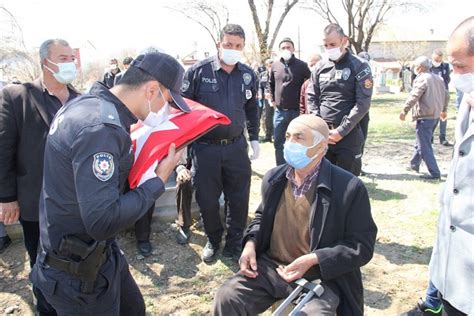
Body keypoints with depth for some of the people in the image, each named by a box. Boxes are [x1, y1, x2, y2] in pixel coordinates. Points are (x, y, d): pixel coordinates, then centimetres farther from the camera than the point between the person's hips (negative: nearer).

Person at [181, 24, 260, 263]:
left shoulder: (248, 75, 5)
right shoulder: (198, 71, -6)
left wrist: (254, 138, 14)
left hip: (237, 146, 3)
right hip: (205, 147, -2)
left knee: (240, 199, 9)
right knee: (207, 200, 8)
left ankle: (234, 243, 31)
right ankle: (213, 241, 33)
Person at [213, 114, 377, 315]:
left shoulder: (349, 188, -14)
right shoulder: (274, 178, 3)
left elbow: (362, 245, -11)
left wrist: (312, 260, -21)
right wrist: (250, 243, -2)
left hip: (319, 277, -4)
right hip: (271, 267, 4)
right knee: (226, 297, -13)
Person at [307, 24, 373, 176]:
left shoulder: (359, 66, -3)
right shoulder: (320, 67, 9)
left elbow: (363, 104, -9)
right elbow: (311, 98, 8)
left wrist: (341, 131, -15)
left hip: (349, 135, -3)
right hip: (322, 135, 4)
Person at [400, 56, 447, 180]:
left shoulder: (422, 79, -14)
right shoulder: (438, 79, 14)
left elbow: (414, 96, -23)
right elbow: (445, 95, 22)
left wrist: (404, 111, -19)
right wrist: (443, 110, 33)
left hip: (424, 116, -10)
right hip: (434, 115, 10)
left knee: (425, 146, -6)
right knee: (420, 142, 23)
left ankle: (434, 173, -6)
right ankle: (414, 165, 36)